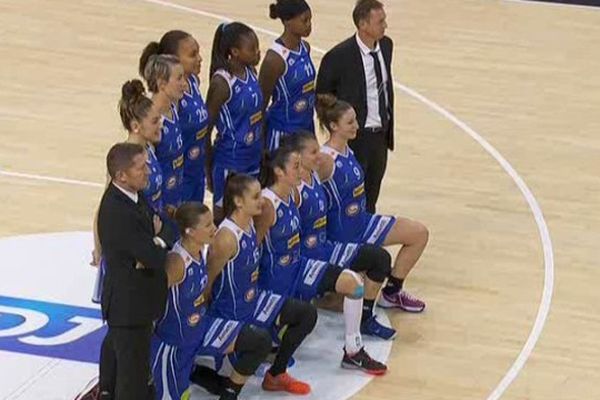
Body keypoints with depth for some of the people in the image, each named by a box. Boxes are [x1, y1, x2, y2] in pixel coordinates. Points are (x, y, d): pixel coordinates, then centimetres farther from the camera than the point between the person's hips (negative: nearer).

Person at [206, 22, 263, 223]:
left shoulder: (250, 72, 2)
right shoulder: (222, 82, -20)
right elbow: (206, 127, -14)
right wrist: (208, 168, -9)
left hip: (252, 159, 7)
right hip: (230, 162, -7)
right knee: (223, 214, 6)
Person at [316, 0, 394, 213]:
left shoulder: (386, 45, 0)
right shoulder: (339, 56, -20)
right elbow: (322, 97, -7)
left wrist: (388, 120, 12)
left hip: (381, 134, 6)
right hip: (355, 137, -6)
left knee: (371, 194, 18)